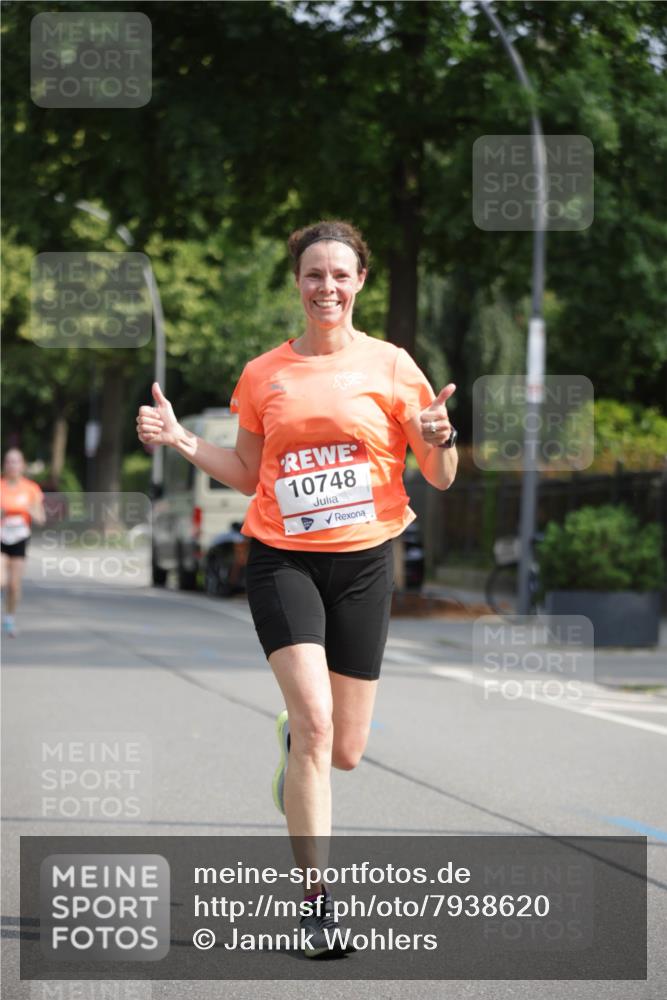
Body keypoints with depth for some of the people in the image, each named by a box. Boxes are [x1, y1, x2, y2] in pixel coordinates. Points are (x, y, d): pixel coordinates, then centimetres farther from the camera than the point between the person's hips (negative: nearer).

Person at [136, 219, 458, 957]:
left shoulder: (391, 366, 1)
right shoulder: (264, 374, 4)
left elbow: (441, 480, 3)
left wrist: (440, 439, -19)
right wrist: (182, 441, 0)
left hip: (363, 562, 1)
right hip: (281, 558, -1)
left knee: (344, 752, 5)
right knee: (314, 717, -20)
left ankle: (294, 743, 44)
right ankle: (317, 901, -14)